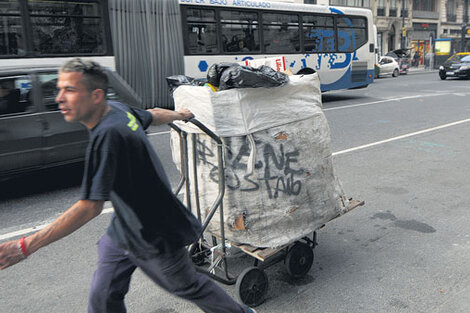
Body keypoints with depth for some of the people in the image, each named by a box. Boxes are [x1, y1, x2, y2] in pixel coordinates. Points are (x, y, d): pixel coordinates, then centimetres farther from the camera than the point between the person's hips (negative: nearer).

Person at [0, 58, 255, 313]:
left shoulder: (107, 135, -32)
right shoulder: (119, 109, -5)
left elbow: (90, 207, -33)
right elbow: (154, 114, 15)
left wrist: (26, 246, -29)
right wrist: (180, 115, 38)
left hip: (156, 238, -8)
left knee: (188, 287, 16)